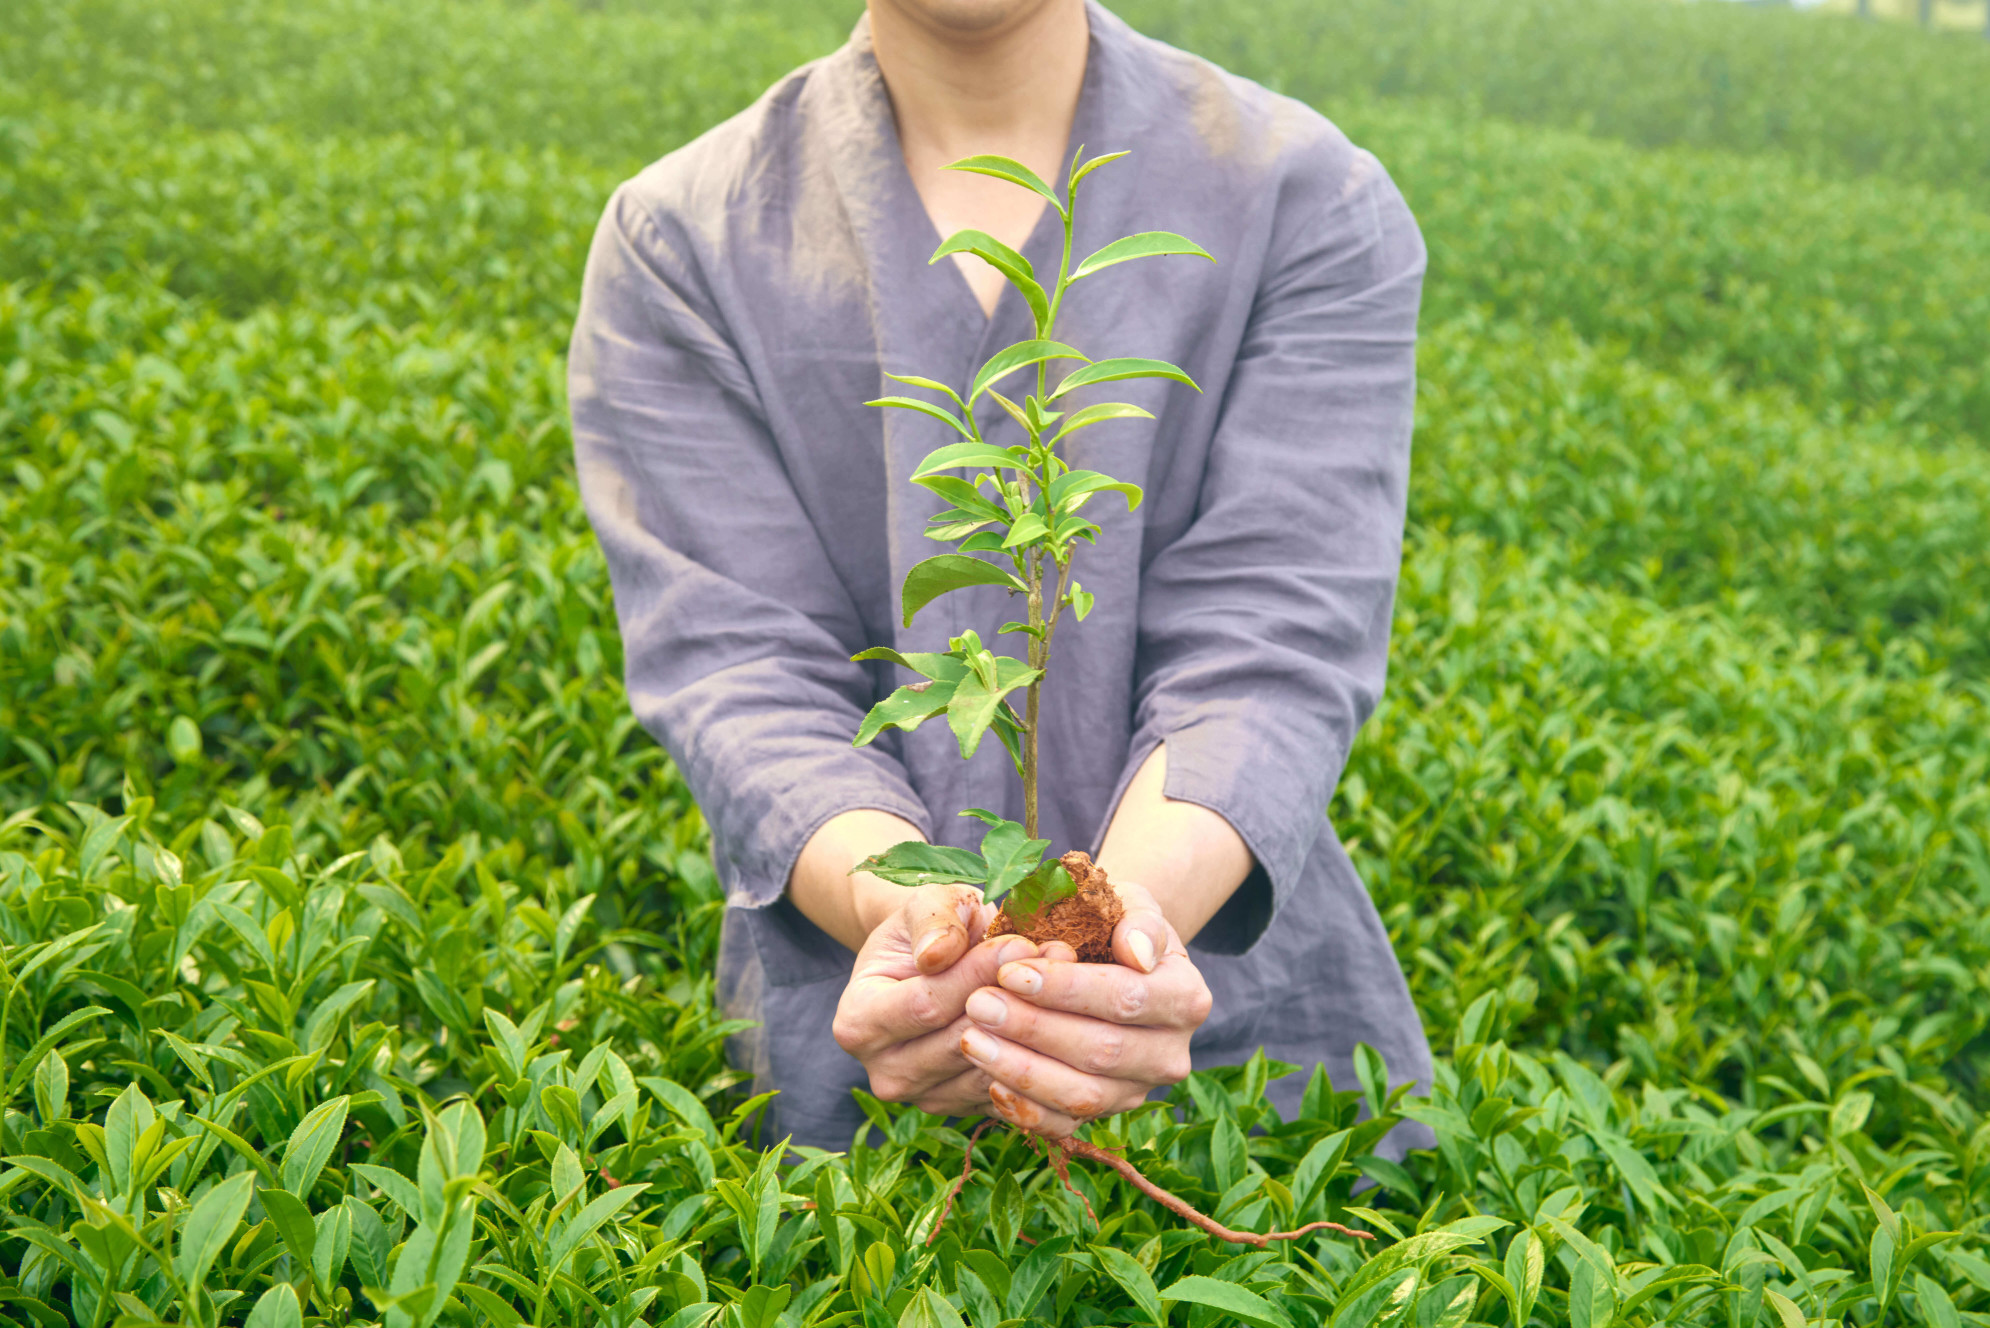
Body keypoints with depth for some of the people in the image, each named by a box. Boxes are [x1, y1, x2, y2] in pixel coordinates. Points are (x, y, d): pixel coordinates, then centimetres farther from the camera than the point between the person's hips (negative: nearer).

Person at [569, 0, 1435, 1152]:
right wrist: (890, 904, -30)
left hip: (1246, 1009, 0)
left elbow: (1272, 645, -13)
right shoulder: (677, 240, 0)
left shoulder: (1312, 204, -2)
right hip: (856, 1020, 1)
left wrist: (1142, 894, -34)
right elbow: (736, 665, -9)